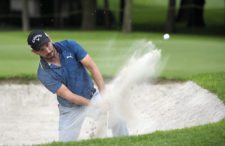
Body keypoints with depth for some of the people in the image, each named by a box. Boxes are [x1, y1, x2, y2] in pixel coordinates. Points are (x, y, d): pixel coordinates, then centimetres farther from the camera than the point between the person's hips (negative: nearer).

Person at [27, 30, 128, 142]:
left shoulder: (69, 46, -13)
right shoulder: (43, 74, -18)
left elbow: (92, 67, -15)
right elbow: (68, 95, -21)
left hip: (93, 96, 2)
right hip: (71, 109, -2)